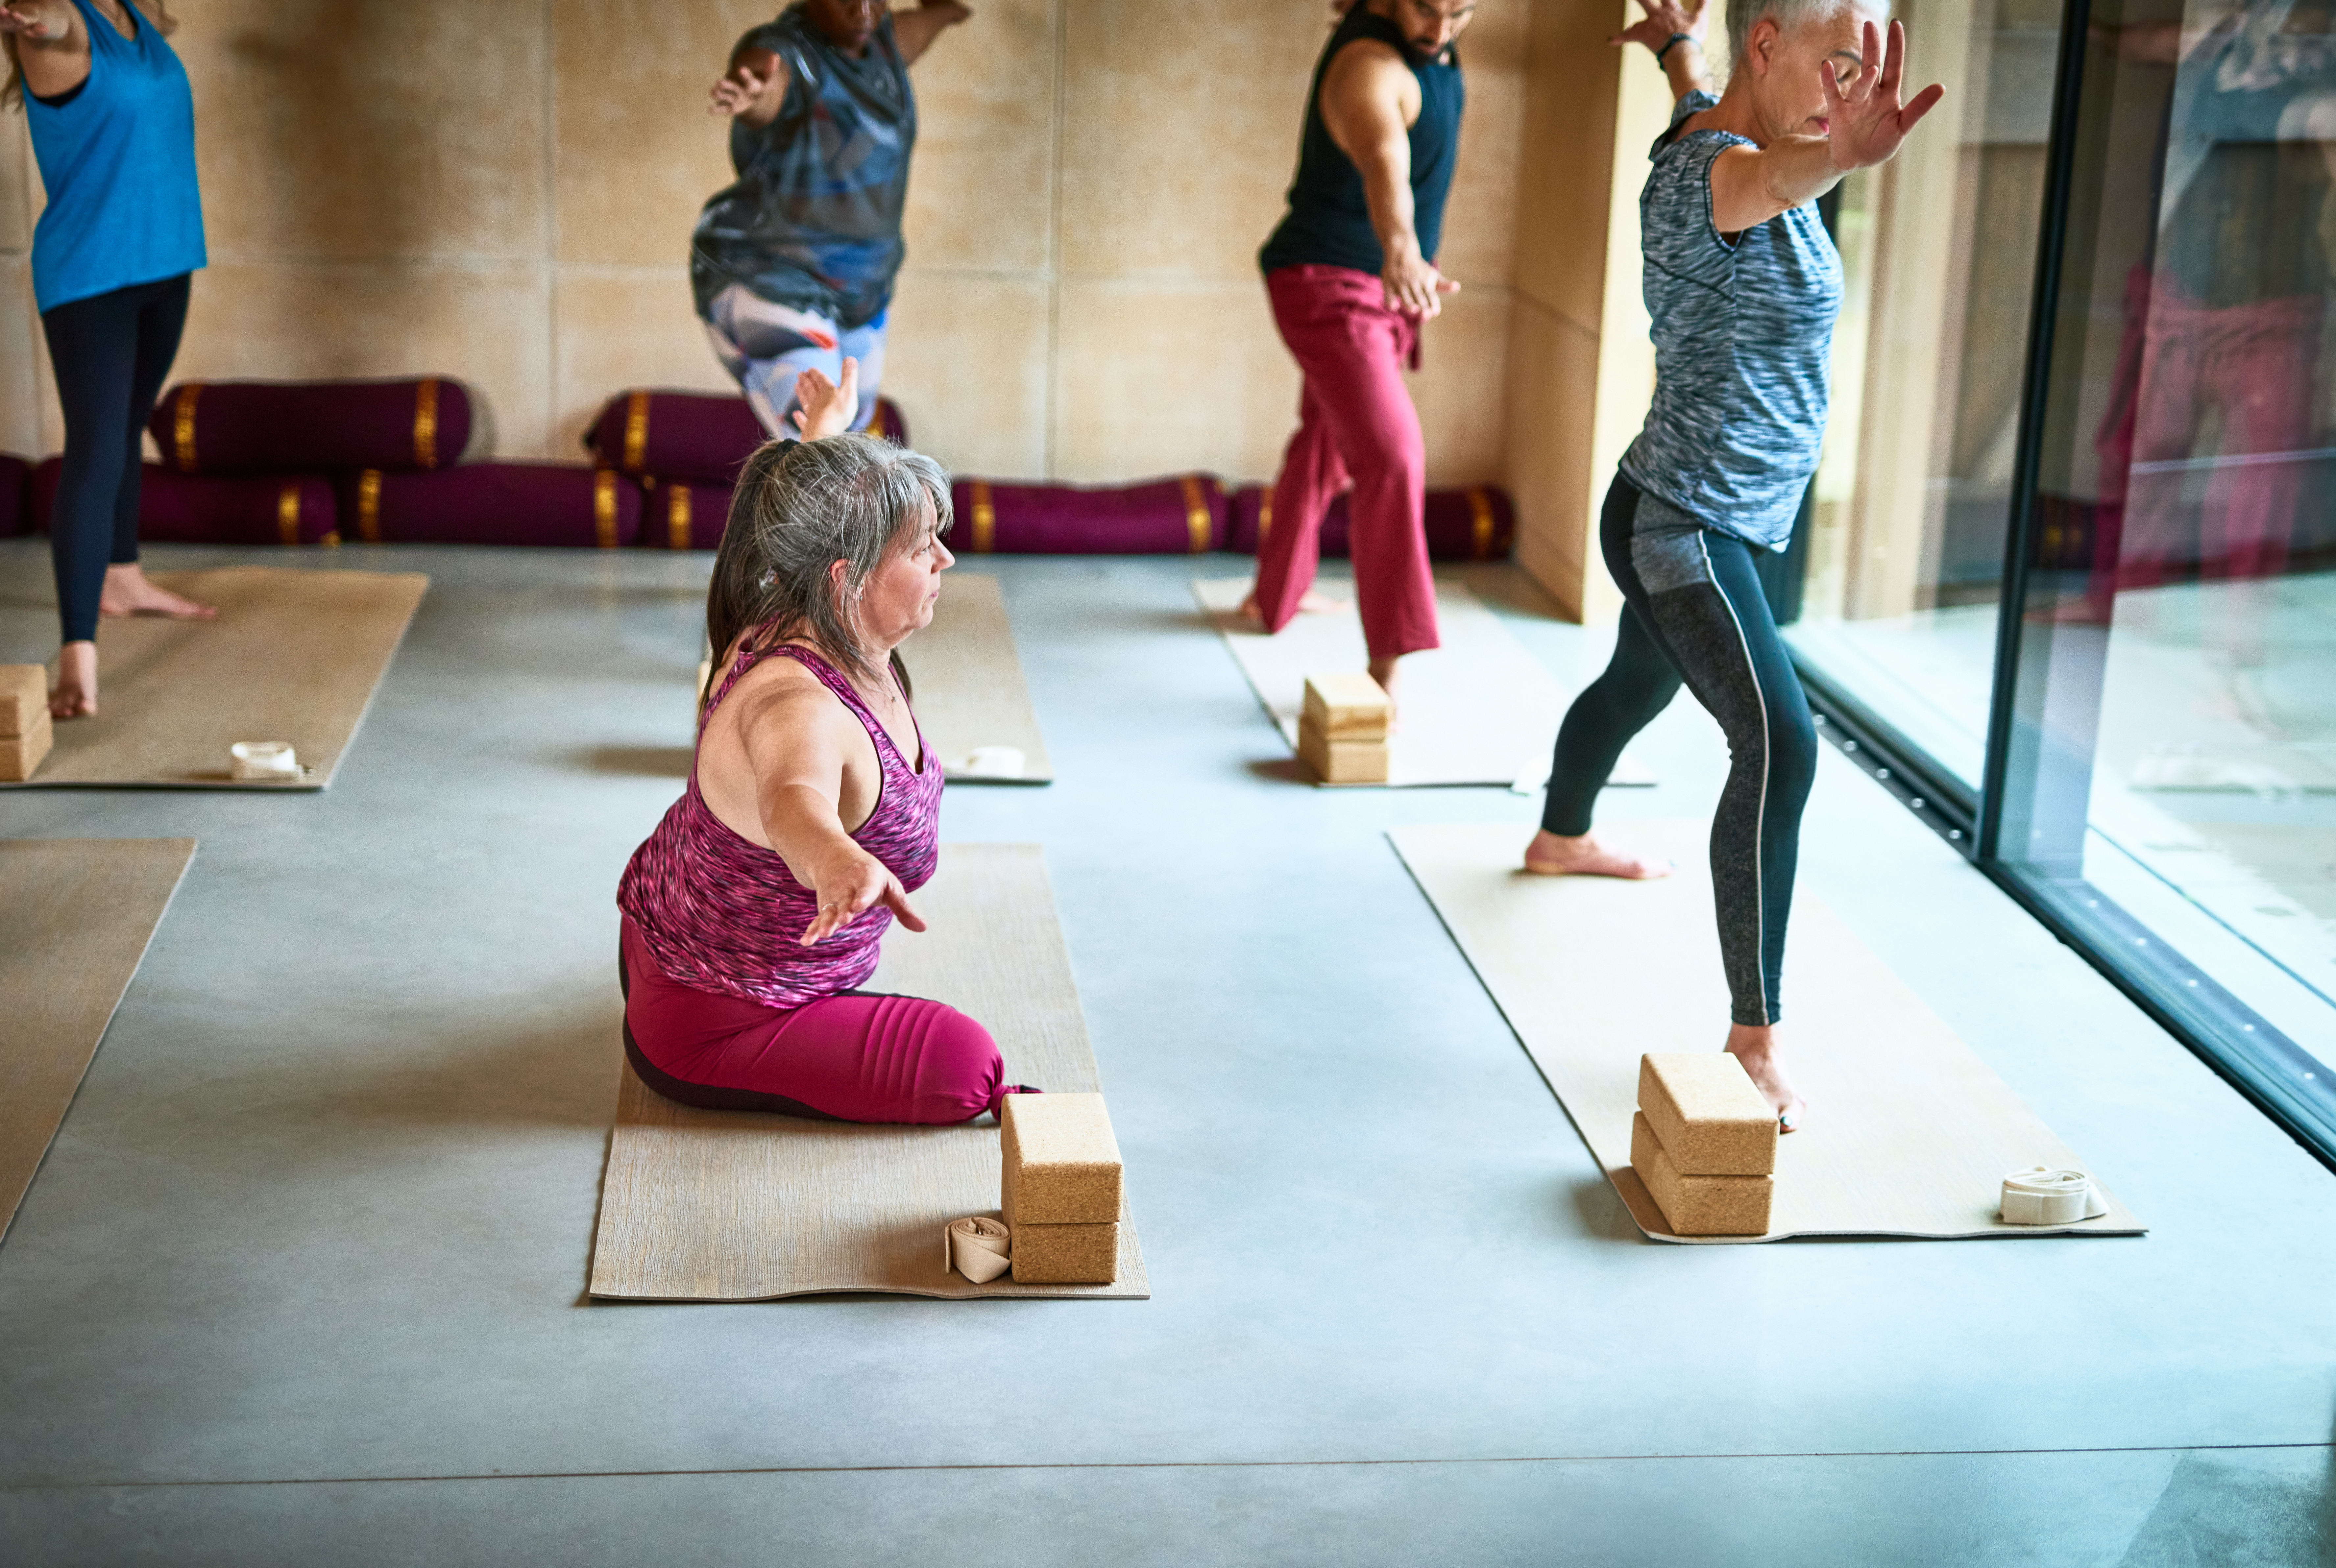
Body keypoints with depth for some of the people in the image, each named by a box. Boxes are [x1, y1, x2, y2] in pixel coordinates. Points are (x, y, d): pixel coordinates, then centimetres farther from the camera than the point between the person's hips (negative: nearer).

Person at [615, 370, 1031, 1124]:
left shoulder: (809, 620, -11)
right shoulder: (799, 707, -39)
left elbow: (806, 517, 14)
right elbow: (794, 799, -63)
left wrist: (825, 425, 34)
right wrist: (840, 862, -86)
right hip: (704, 1031, -10)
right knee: (964, 1064, -20)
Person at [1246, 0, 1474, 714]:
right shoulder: (1370, 68, -31)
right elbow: (1384, 162, -52)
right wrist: (1401, 249, -69)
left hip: (1376, 287, 10)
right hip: (1330, 287, -10)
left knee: (1326, 445, 26)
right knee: (1391, 457, -22)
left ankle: (1277, 592, 46)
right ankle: (1387, 662, -24)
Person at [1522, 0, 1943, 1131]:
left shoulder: (1711, 133, 6)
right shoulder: (1711, 167, -25)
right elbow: (1761, 180, -52)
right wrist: (1842, 157, -73)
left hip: (1710, 524, 11)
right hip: (1684, 525, -11)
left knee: (1638, 684, 33)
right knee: (1779, 746, -24)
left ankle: (1561, 839, 61)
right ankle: (1755, 1037, -24)